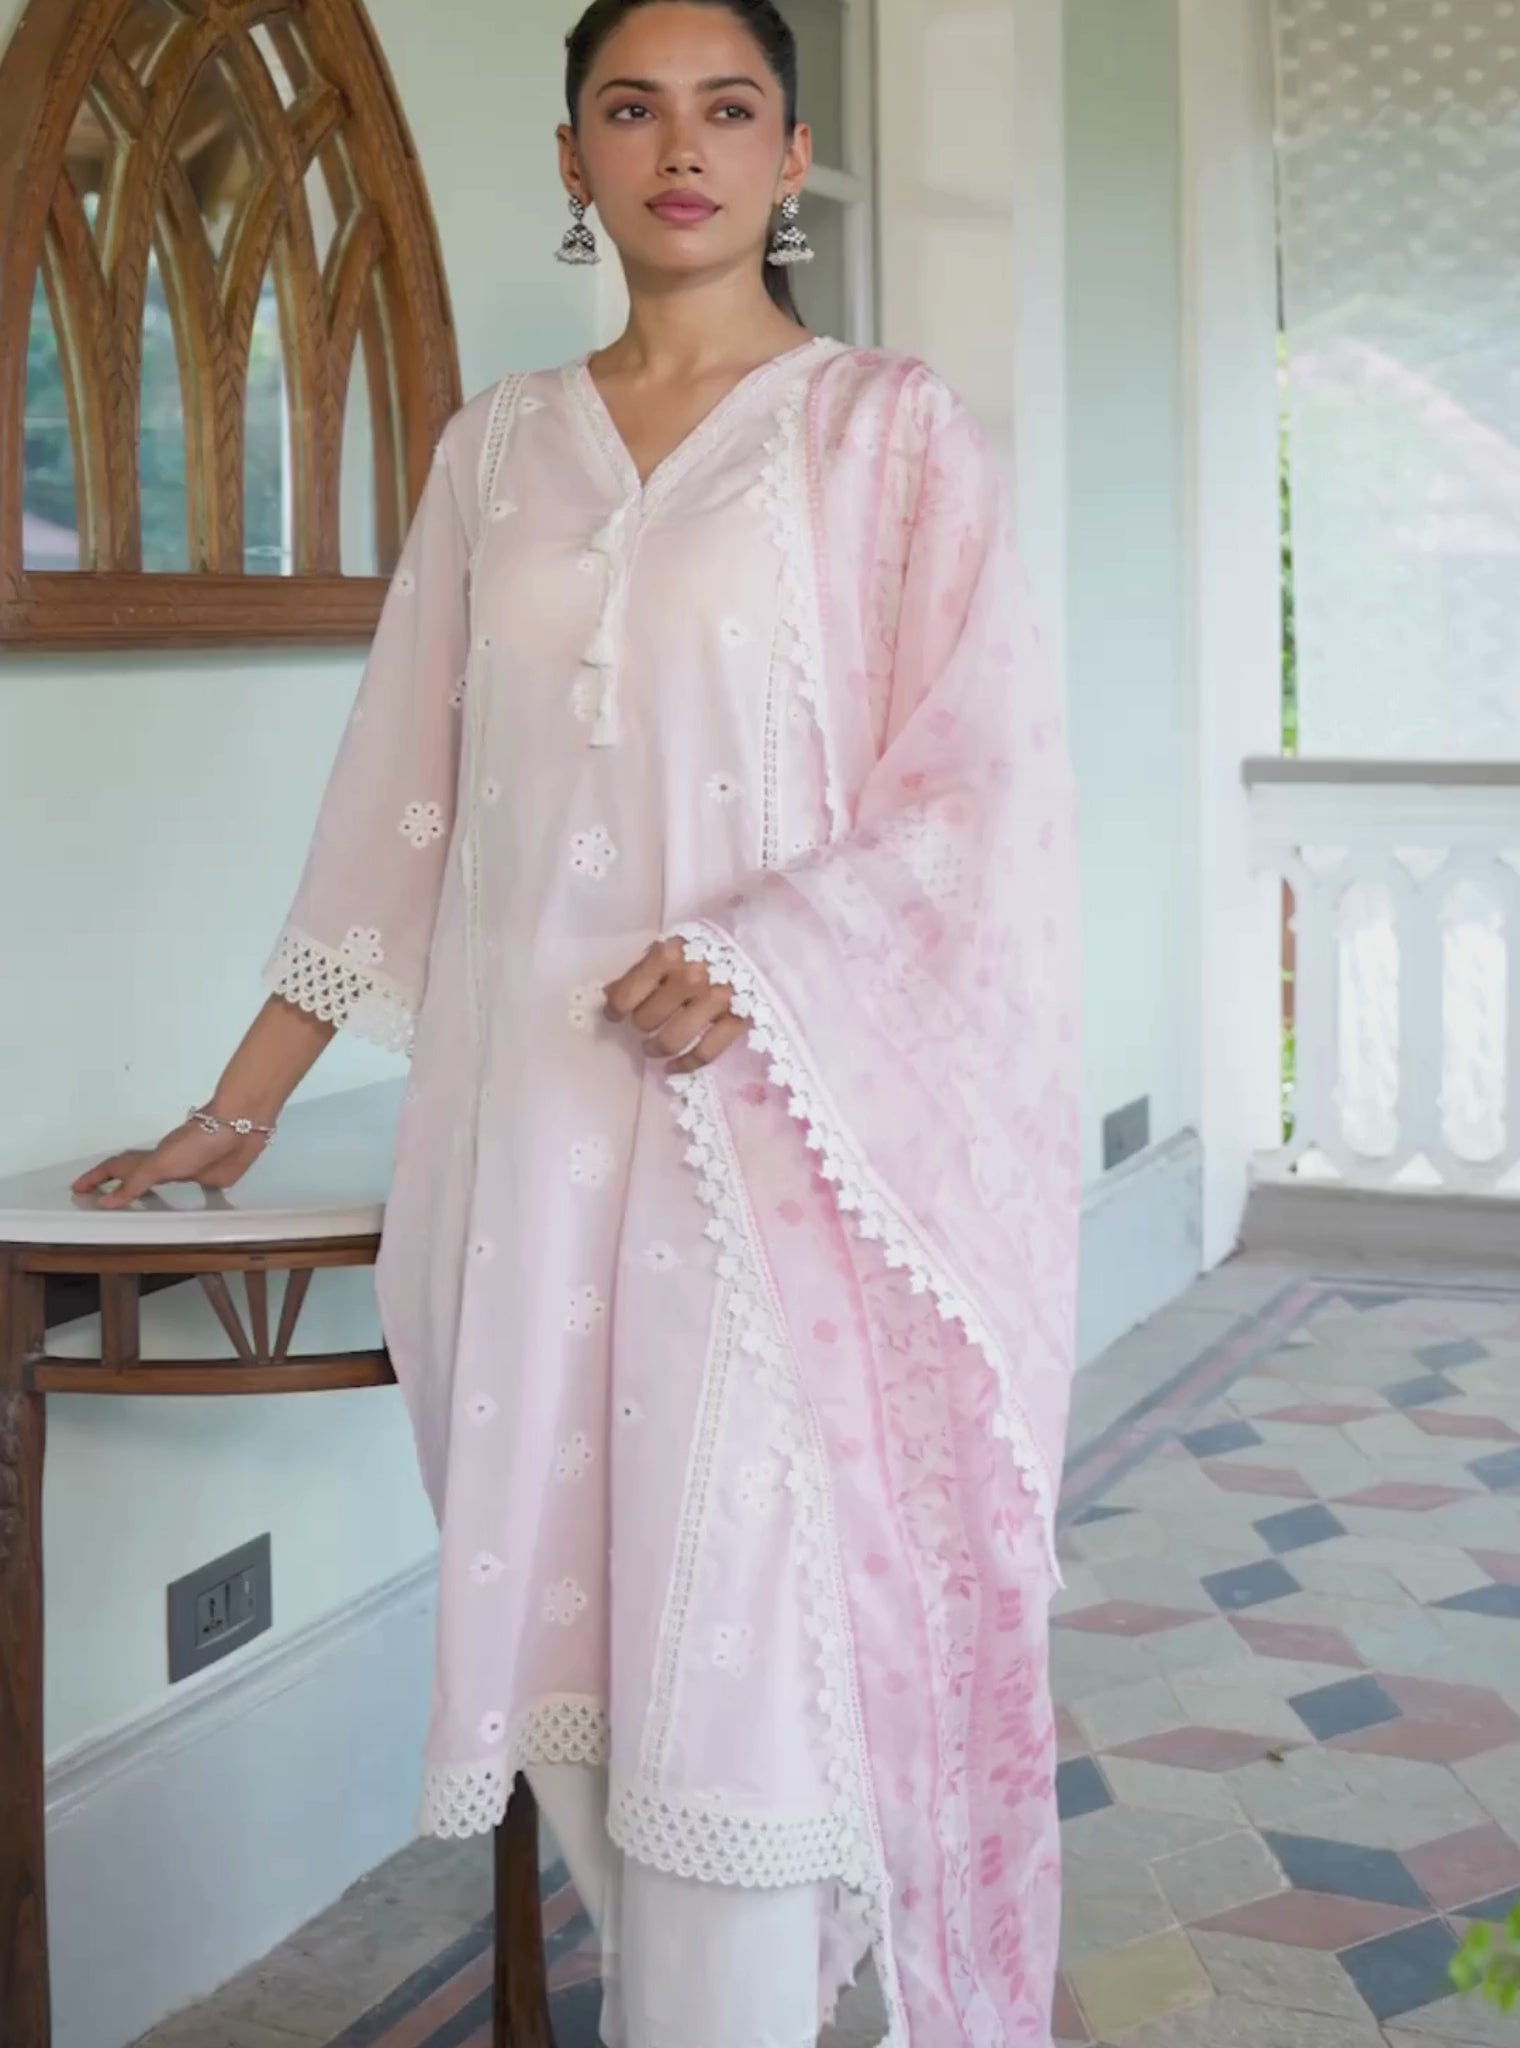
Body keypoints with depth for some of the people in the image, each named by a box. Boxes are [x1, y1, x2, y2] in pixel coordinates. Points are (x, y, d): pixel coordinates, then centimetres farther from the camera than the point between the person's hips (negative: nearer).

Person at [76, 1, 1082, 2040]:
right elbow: (399, 808, 16)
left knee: (738, 1641, -8)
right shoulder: (498, 448, 14)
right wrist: (237, 1111, 14)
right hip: (533, 1123, 4)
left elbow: (984, 793, -3)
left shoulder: (889, 429, 4)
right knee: (582, 1634, 4)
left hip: (783, 1123, -3)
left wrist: (751, 967, -18)